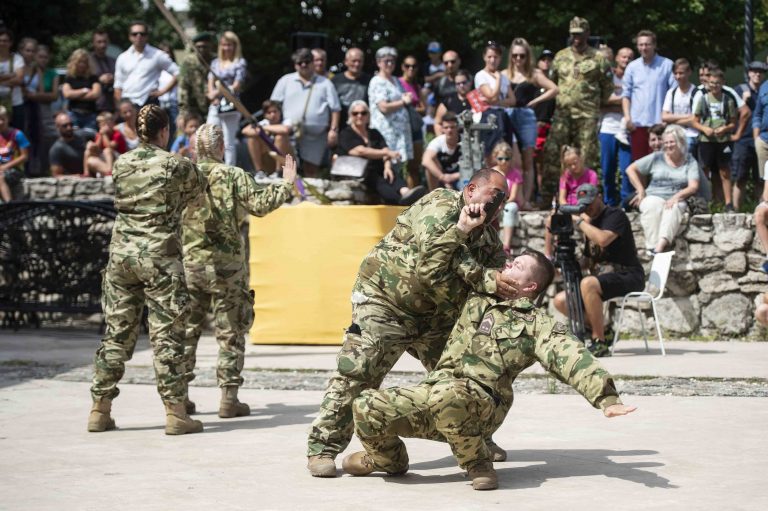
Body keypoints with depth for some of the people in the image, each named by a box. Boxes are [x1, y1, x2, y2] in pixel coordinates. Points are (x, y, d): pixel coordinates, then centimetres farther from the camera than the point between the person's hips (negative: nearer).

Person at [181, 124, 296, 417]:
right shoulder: (233, 176, -6)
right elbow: (260, 204, -12)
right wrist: (286, 184, 1)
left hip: (186, 261, 3)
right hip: (225, 263, -3)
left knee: (185, 329, 12)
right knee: (231, 332, 4)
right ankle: (229, 397, 2)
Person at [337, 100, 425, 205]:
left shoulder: (374, 133, 23)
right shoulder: (346, 135, 5)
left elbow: (385, 152, 8)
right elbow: (361, 151, -12)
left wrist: (387, 167, -15)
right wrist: (387, 153, -8)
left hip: (378, 172, 6)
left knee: (393, 176, -27)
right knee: (379, 182, -35)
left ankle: (405, 192, -61)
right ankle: (402, 200, -64)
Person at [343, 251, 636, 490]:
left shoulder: (537, 325, 7)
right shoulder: (476, 301, 23)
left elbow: (572, 360, -7)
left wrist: (606, 398, -20)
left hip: (481, 403, -5)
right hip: (434, 389, 5)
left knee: (446, 395, -42)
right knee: (366, 409, -17)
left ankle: (477, 464, -13)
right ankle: (389, 459, 19)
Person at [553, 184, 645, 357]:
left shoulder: (615, 215, -7)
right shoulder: (590, 221, 17)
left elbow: (603, 239, -26)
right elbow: (589, 260, 21)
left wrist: (579, 221, -15)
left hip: (627, 276, -9)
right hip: (601, 275, 9)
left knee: (588, 284, -37)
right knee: (561, 301, -3)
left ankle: (600, 344, -29)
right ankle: (601, 332, 5)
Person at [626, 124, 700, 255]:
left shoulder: (690, 162, 10)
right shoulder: (656, 158, 11)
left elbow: (693, 187, -1)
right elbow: (631, 169, 13)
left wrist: (676, 196, -19)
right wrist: (641, 190, 3)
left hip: (676, 200, -1)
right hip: (654, 196, 1)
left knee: (673, 208, -38)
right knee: (653, 206, -37)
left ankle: (661, 244, -56)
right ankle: (653, 246, -48)